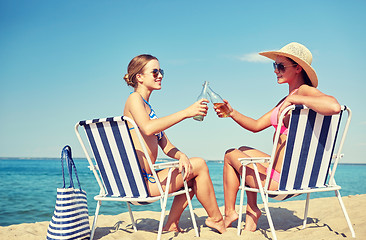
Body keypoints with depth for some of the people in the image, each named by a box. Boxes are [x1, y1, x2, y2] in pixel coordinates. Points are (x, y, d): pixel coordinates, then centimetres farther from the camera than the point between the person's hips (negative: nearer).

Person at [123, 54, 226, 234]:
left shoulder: (147, 107, 21)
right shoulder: (134, 99, -7)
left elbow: (166, 146, 13)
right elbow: (148, 128, -30)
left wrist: (181, 156, -8)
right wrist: (186, 112, -28)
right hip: (141, 183, -10)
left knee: (191, 175, 20)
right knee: (199, 165, -4)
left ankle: (171, 226, 18)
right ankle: (216, 219, 10)